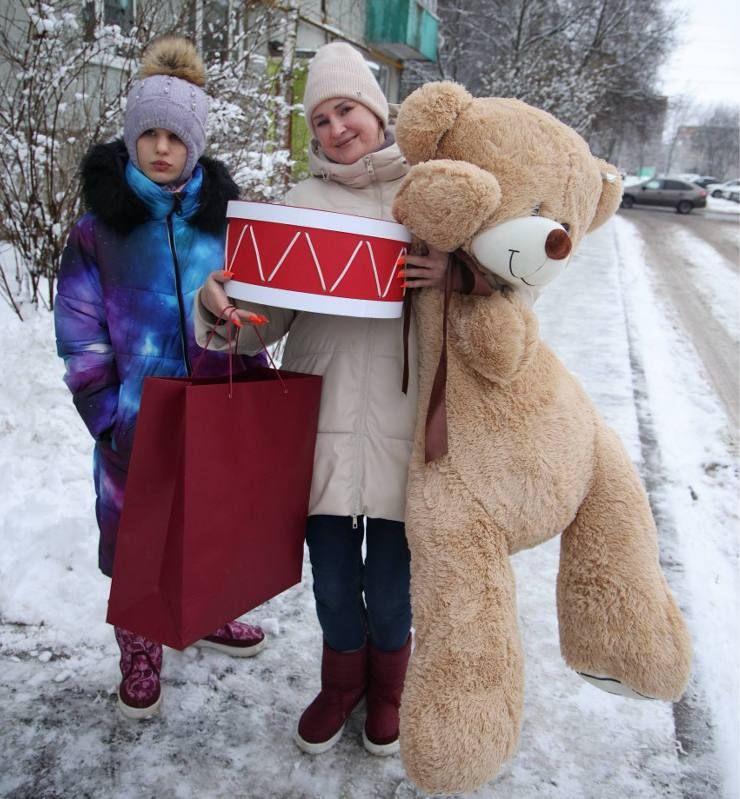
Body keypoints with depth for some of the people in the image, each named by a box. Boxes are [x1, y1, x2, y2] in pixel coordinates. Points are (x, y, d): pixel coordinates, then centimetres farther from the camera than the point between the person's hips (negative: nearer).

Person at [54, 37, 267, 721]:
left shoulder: (224, 215, 4)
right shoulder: (101, 224, -2)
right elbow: (80, 333, -3)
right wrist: (110, 417, -10)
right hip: (137, 419, -2)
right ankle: (139, 652, 29)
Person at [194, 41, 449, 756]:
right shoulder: (302, 201, 6)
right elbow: (266, 317, 3)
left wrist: (453, 276, -17)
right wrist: (221, 304, -19)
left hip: (403, 420, -1)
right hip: (321, 415, 1)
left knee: (390, 585, 9)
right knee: (332, 581, 12)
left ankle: (387, 687, 41)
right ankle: (342, 682, 43)